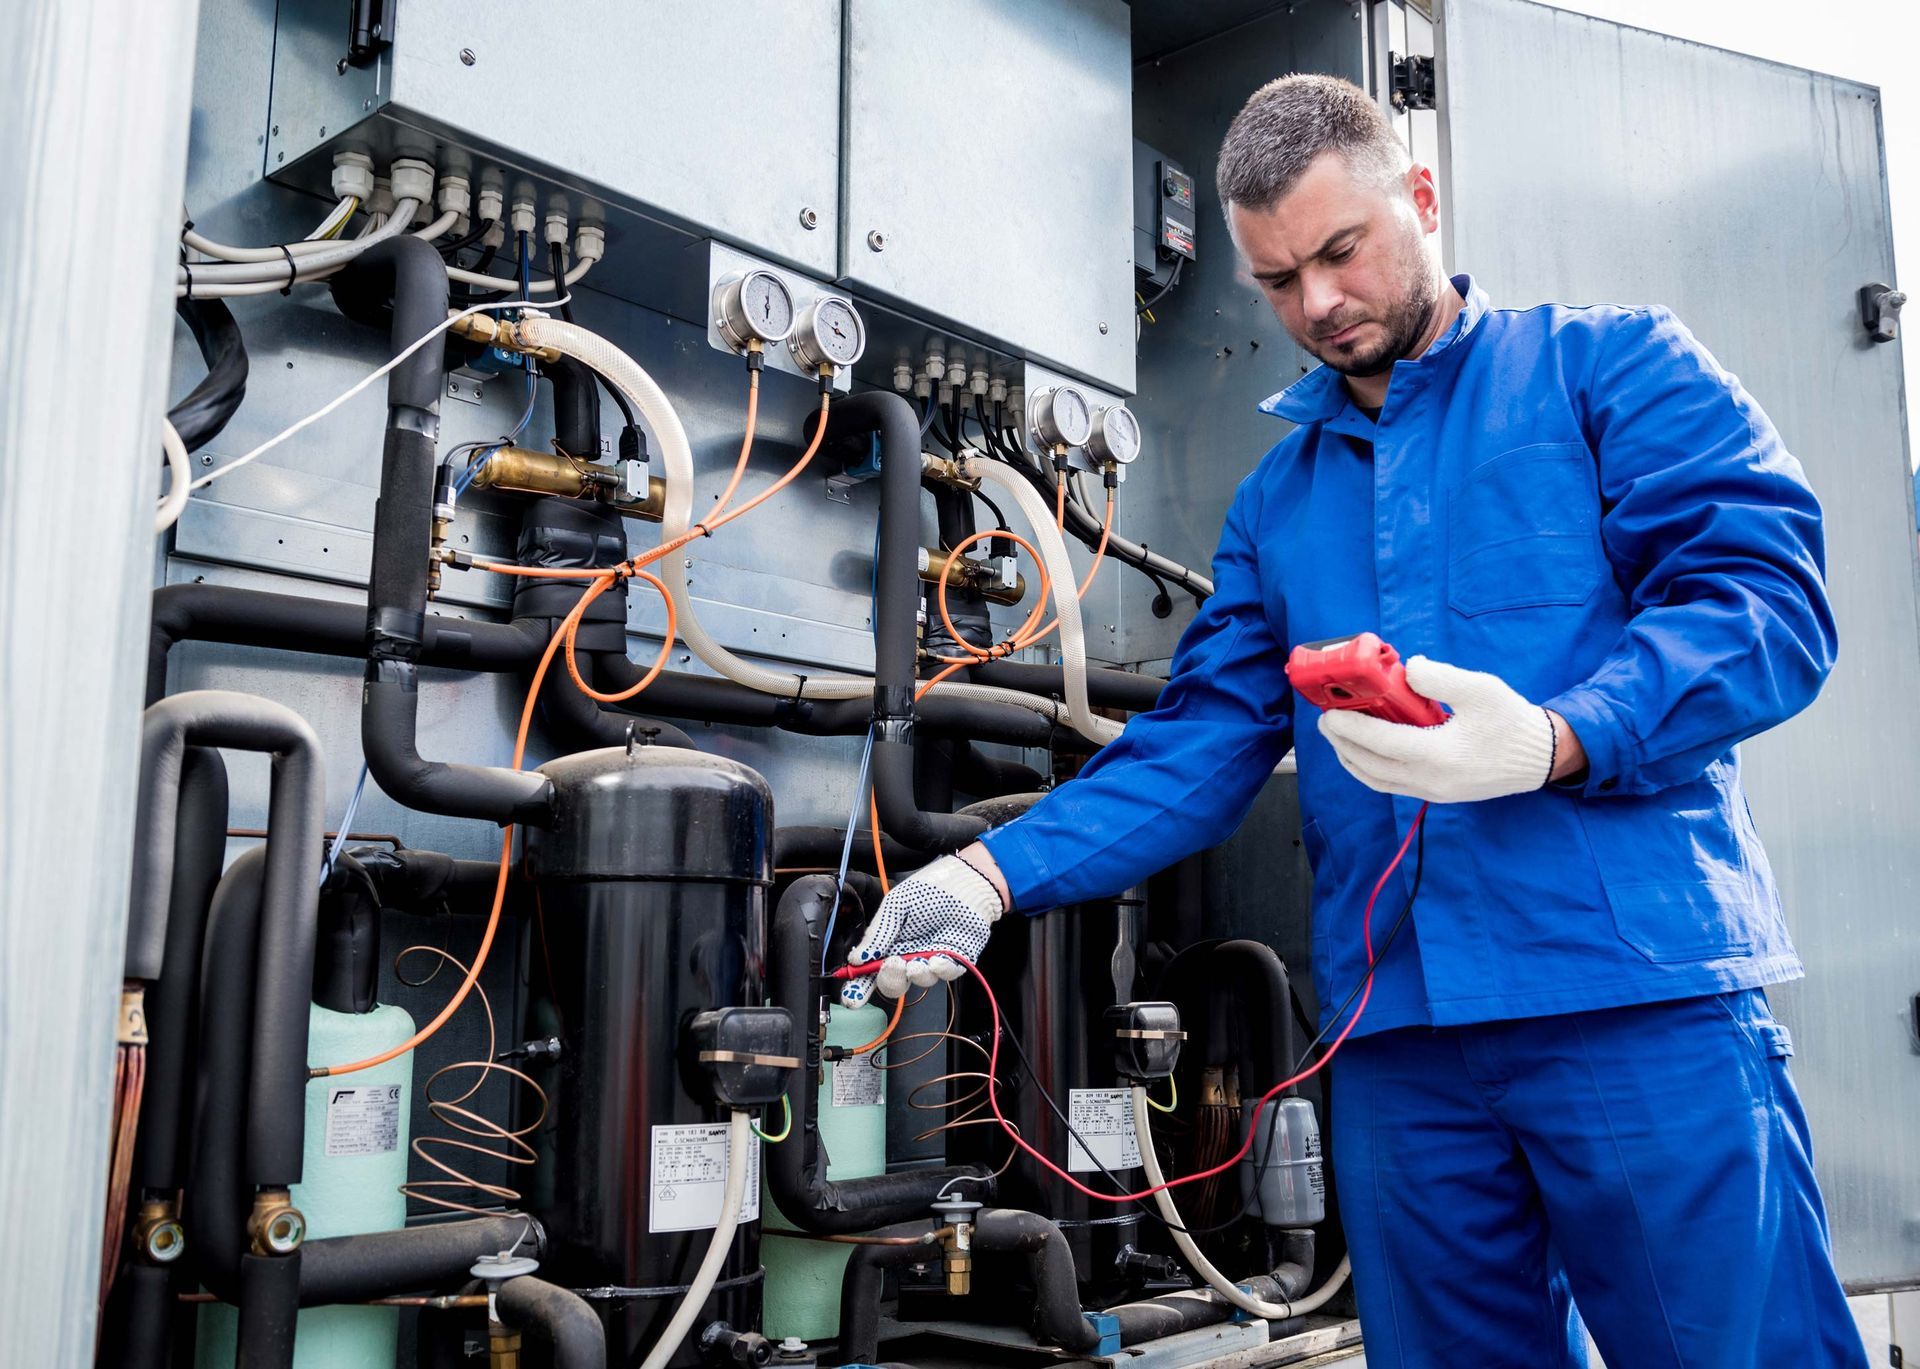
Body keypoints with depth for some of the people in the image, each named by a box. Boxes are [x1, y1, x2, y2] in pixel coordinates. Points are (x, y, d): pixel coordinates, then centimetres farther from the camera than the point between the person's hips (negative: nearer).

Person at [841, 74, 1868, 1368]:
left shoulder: (1610, 366, 5)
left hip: (1643, 997, -4)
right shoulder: (1279, 497, 19)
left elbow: (1770, 593, -8)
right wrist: (997, 872, -2)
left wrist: (1552, 742, -25)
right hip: (1397, 1036, 5)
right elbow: (1197, 746, 12)